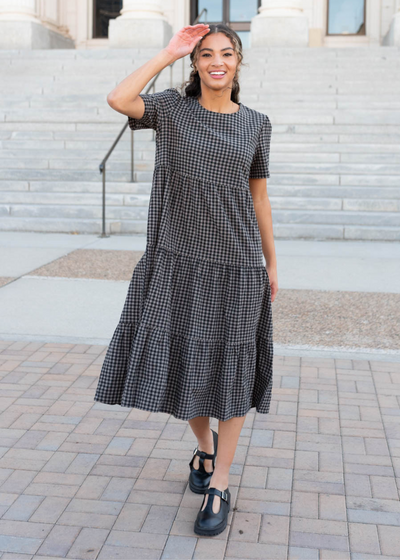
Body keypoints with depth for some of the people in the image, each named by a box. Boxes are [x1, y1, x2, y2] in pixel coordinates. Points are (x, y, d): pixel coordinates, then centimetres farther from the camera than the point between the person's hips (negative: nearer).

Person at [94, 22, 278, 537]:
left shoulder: (255, 124, 5)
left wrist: (271, 264, 11)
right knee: (181, 362, 8)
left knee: (231, 370, 2)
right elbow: (118, 100, -19)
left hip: (235, 264, 0)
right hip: (179, 260, 0)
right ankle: (204, 446, 37)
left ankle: (220, 485, 14)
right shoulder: (173, 108, 1)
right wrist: (169, 52, -10)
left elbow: (259, 196, 11)